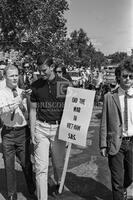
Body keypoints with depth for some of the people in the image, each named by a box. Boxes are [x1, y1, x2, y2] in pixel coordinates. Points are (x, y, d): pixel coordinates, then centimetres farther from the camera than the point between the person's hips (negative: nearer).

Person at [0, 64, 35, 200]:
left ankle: (31, 188, 38)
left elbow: (27, 116, -1)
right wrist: (16, 102, -33)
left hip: (22, 132, 1)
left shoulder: (23, 93, 1)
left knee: (26, 162, 11)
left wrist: (21, 105, -19)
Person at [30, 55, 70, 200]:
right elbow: (33, 109, 6)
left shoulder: (65, 84, -2)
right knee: (41, 167, 1)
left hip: (58, 128, 0)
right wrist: (32, 131, 0)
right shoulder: (36, 85, 2)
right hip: (41, 128, 1)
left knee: (59, 164, 13)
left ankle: (59, 184, 42)